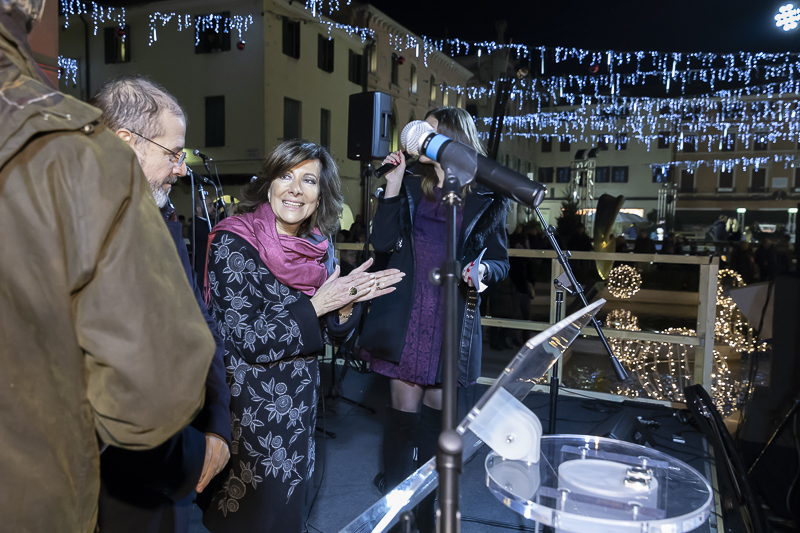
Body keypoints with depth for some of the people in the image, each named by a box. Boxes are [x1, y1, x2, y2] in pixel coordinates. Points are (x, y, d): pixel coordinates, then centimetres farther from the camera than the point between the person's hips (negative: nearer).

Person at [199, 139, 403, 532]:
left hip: (299, 403, 5)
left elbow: (334, 333, 5)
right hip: (247, 407, -5)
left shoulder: (318, 246, 0)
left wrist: (347, 301, -15)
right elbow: (247, 340, -21)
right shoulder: (233, 243, -16)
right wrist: (316, 305, -22)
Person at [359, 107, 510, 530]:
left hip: (452, 318, -1)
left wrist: (483, 269, -17)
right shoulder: (411, 182, 7)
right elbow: (382, 241, -3)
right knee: (404, 407, 3)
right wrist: (393, 183, -9)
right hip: (406, 315, 1)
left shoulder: (486, 197, 1)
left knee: (436, 408, 11)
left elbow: (500, 261, 6)